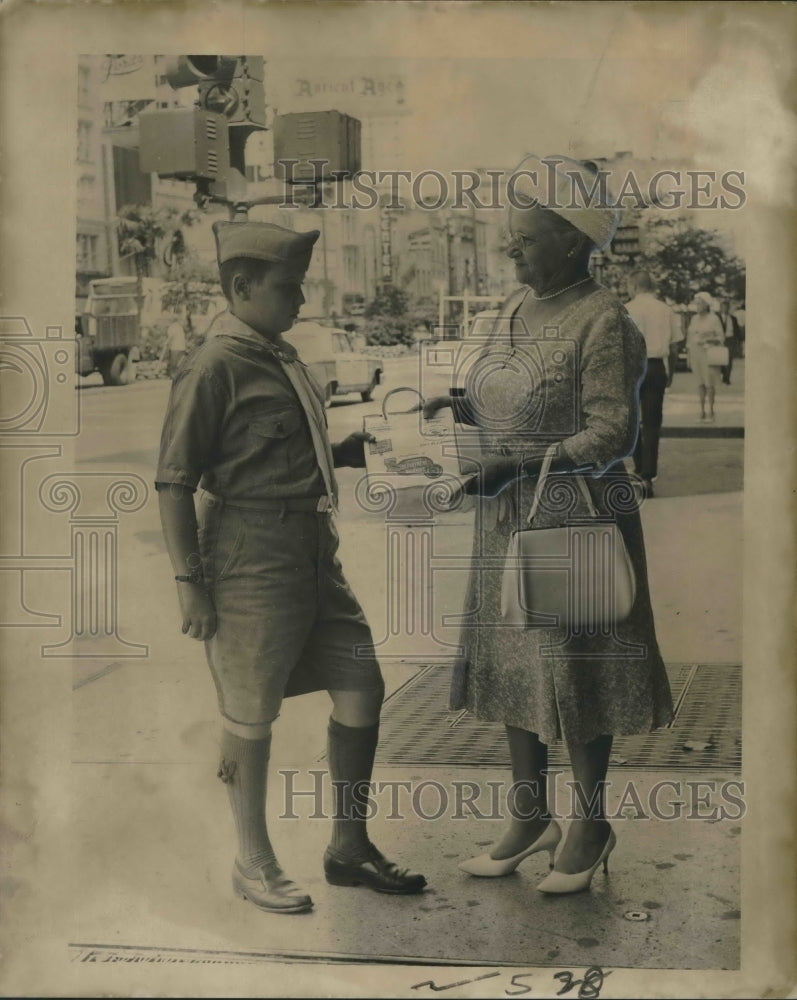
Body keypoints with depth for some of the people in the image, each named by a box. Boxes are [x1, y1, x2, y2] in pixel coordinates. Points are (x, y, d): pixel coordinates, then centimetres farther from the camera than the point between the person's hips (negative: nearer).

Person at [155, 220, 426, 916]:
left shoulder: (283, 358, 13)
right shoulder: (215, 368, -12)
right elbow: (174, 482, -14)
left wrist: (364, 446, 8)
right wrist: (189, 580, -16)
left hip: (313, 551, 9)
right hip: (251, 558, -9)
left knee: (362, 685, 10)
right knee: (251, 714, 4)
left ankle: (349, 847, 25)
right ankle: (254, 863, 22)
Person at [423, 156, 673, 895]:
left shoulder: (603, 322, -15)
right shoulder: (516, 310, 8)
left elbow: (613, 432, -18)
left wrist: (518, 467, -26)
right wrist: (462, 406, 0)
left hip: (573, 518, -7)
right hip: (508, 519, 8)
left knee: (573, 668, 2)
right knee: (512, 661, 12)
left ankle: (591, 825, 21)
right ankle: (531, 815, 27)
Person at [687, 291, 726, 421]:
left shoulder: (713, 319, -2)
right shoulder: (694, 319, 13)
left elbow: (721, 338, -3)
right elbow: (689, 338, 16)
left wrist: (709, 339, -20)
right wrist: (689, 356, 12)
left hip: (709, 355, -5)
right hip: (696, 354, 5)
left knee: (710, 383, -6)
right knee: (700, 383, 5)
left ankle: (711, 411, 0)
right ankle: (702, 411, 9)